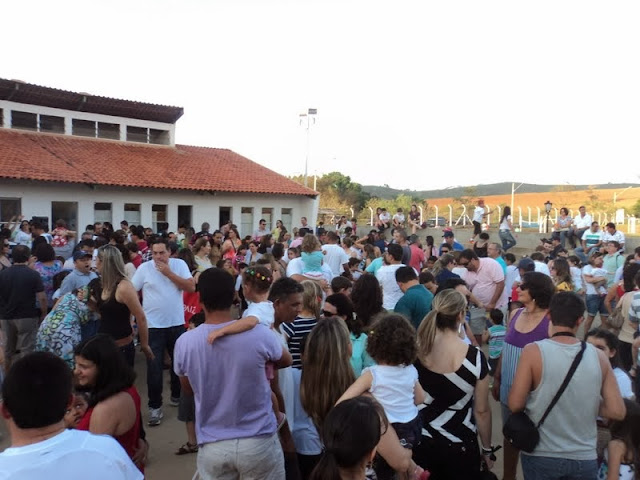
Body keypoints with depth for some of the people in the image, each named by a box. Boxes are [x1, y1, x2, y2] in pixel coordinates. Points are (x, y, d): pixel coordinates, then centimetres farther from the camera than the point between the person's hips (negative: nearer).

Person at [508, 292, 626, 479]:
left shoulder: (534, 351, -16)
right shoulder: (598, 356, -6)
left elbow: (515, 405, -15)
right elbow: (617, 411, -5)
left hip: (541, 456, -2)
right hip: (585, 458, 2)